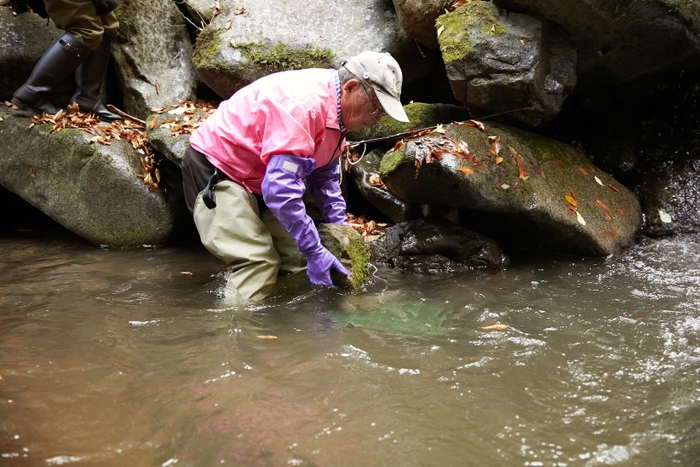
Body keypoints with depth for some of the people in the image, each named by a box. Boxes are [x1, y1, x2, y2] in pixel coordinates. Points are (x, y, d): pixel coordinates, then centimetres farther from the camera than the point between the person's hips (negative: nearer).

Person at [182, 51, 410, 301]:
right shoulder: (303, 105, -33)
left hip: (256, 176, 10)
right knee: (258, 263, -21)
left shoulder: (335, 107, -1)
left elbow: (324, 173, 12)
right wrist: (315, 250, -32)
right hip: (214, 171, -9)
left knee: (294, 260, 2)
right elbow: (280, 189, -37)